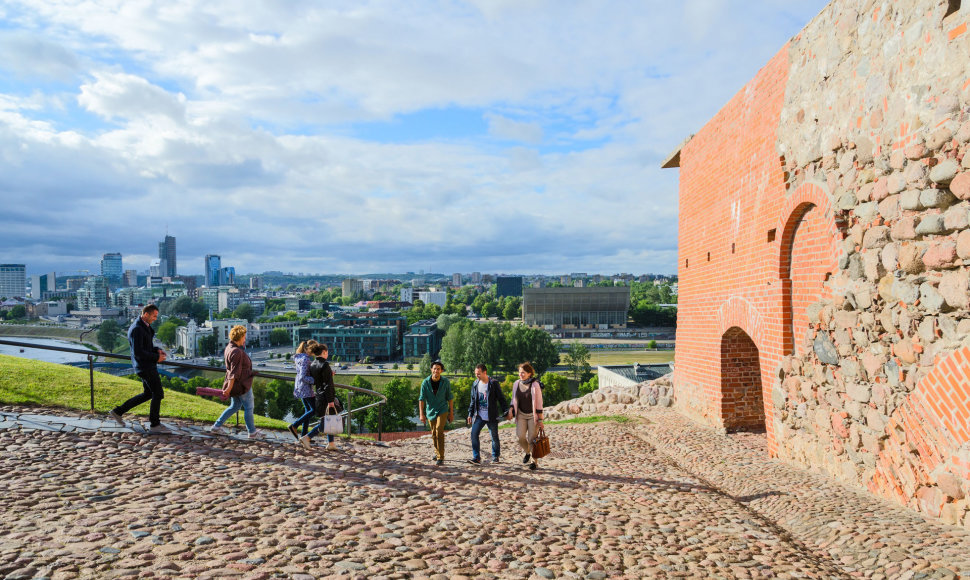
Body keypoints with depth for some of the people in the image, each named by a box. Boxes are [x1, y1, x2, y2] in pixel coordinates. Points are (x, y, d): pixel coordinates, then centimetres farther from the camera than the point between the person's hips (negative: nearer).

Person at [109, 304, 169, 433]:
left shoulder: (145, 326, 10)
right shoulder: (137, 329, -21)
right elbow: (137, 352, -24)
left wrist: (157, 350, 5)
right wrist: (156, 358, -16)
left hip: (148, 365, 10)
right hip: (145, 366, -10)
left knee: (148, 394, 19)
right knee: (158, 394, -3)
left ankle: (118, 411, 27)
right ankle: (155, 425, 8)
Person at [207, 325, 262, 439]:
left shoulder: (229, 347, 4)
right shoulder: (237, 352, -26)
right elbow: (234, 373, -26)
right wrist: (229, 388, -26)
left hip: (236, 384, 10)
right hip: (241, 385, -10)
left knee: (234, 406, 22)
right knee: (248, 408, 5)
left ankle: (216, 426, 25)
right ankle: (252, 432, 17)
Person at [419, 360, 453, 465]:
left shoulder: (445, 382, -9)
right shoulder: (425, 382, -9)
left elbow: (449, 398, 0)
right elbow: (421, 398, -9)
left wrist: (451, 413, 2)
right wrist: (421, 414, -17)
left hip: (442, 410, -2)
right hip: (430, 411, 2)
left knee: (439, 431, -18)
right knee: (434, 434, 13)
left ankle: (440, 457, -15)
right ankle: (437, 452, 35)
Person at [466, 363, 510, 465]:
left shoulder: (494, 383, -8)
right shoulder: (475, 384, 5)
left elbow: (501, 398, -3)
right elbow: (473, 400, 14)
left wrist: (506, 412, -6)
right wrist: (470, 414, 11)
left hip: (491, 416, -3)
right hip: (479, 416, 4)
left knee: (494, 436, 6)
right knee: (474, 434, -10)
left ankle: (495, 456, 25)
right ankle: (476, 457, -4)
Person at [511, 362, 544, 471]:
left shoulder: (535, 385, -15)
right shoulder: (516, 384, 0)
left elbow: (539, 403, -13)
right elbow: (514, 400, 12)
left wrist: (540, 419, -13)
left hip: (533, 415, -4)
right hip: (521, 414, 4)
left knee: (532, 439, -4)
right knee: (520, 436, -9)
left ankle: (534, 461, 11)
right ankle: (527, 452, 20)